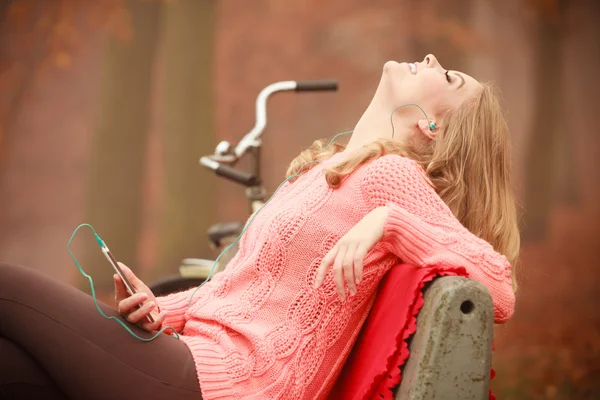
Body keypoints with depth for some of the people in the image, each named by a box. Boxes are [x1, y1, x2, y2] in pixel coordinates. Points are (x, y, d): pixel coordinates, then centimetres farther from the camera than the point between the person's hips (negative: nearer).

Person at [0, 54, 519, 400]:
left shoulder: (391, 175, -5)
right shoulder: (323, 168, 20)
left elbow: (501, 292, -15)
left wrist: (389, 219, -21)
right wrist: (160, 311, 7)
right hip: (198, 358, 8)